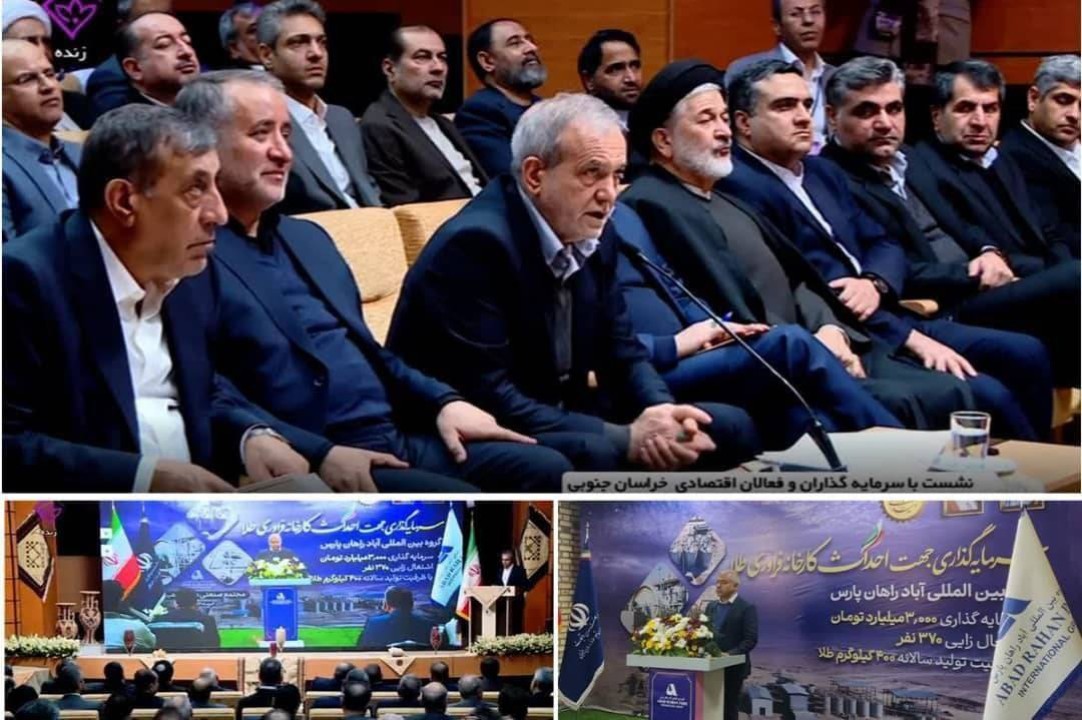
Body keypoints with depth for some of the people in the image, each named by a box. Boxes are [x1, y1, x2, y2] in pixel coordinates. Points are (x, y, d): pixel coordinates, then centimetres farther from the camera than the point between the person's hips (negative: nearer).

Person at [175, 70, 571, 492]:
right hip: (309, 463, -8)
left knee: (548, 470, -8)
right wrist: (320, 455, -23)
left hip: (397, 438, 8)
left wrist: (444, 401, 10)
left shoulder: (307, 238, 23)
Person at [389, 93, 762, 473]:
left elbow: (622, 354, 11)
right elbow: (488, 400, -27)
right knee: (594, 454, -36)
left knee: (730, 428, 1)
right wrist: (627, 438, -25)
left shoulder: (593, 235, 3)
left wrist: (663, 415, -13)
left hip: (562, 423, 9)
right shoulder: (476, 244, -22)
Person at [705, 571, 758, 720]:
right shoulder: (711, 606, 14)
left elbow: (751, 639, -12)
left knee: (730, 707, 2)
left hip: (733, 666, -5)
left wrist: (730, 654, -21)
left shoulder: (746, 608, -6)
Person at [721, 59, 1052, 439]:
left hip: (884, 317, 9)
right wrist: (911, 338, -17)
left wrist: (874, 284, -10)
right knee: (988, 395, -20)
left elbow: (883, 244, 16)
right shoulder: (742, 189, -14)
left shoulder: (822, 171, 17)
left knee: (1026, 354, 1)